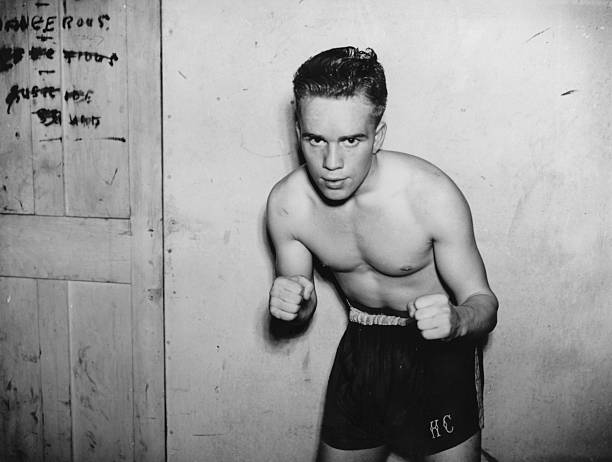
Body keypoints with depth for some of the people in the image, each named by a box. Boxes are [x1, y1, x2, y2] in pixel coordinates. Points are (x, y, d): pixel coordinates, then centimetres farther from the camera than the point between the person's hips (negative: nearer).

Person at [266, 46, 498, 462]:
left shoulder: (433, 195, -28)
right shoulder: (286, 203, -17)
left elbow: (484, 303, -17)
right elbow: (301, 308, -1)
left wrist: (457, 320, -40)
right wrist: (294, 305, -24)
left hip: (440, 349, -3)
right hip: (361, 346, 3)